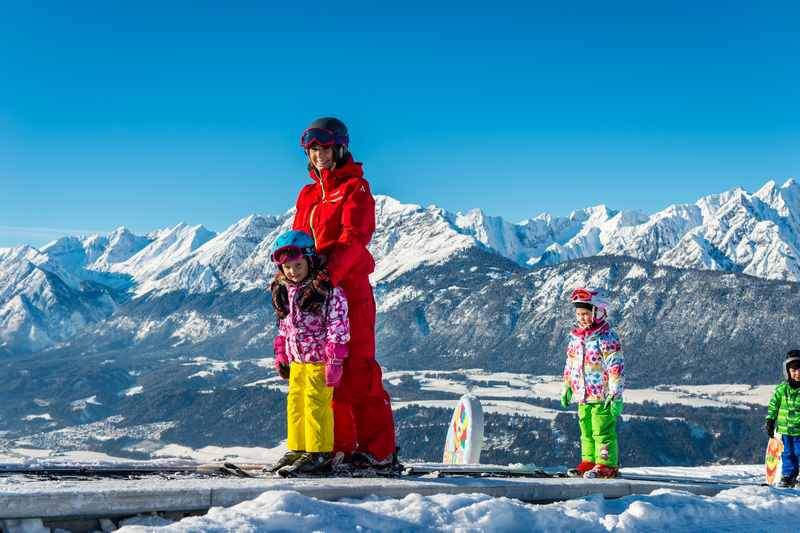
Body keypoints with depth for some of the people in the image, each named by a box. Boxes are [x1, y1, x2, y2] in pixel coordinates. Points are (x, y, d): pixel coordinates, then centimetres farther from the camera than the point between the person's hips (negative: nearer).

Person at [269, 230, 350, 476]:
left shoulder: (328, 290, -15)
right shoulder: (286, 291, 9)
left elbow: (338, 326, -17)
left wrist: (335, 360, -20)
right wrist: (281, 355, 21)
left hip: (319, 359, -8)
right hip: (297, 360, 8)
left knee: (315, 405, -7)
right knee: (295, 404, 12)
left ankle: (319, 454, -1)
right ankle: (297, 449, 22)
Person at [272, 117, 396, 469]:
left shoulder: (355, 189, -3)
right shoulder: (309, 195, 20)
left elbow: (352, 239, -18)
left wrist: (326, 278, -31)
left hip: (349, 288, -7)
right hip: (317, 292, 7)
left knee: (357, 371, -9)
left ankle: (378, 450, -5)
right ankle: (341, 446, 15)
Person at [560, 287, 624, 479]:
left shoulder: (607, 338, -14)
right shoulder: (576, 337, 10)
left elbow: (616, 369, -16)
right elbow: (570, 364, 21)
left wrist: (616, 395, -18)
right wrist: (566, 388, 22)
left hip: (602, 397, -8)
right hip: (583, 397, 8)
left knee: (603, 431, -5)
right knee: (587, 431, 13)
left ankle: (607, 464, 2)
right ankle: (589, 461, 22)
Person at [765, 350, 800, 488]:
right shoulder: (782, 389, 0)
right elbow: (773, 405, 10)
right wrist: (770, 421, 8)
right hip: (785, 428, 3)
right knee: (787, 453, 11)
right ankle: (788, 476, 20)